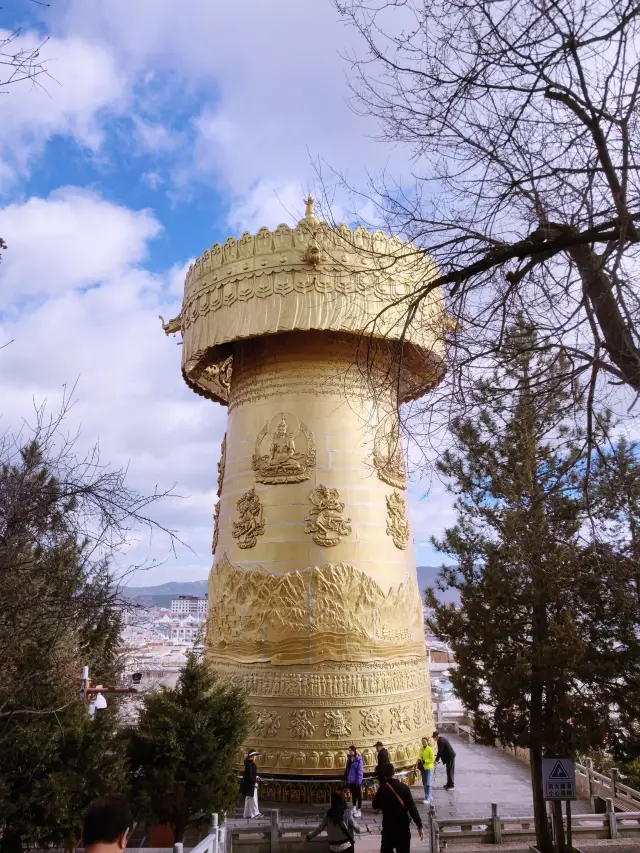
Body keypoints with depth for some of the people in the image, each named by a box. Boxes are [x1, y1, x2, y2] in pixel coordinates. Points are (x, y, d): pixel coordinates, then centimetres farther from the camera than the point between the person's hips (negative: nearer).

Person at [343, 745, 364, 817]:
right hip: (350, 780, 7)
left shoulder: (359, 760, -17)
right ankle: (354, 810, 31)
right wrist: (346, 778, 8)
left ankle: (359, 811, 17)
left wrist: (358, 781, -20)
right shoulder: (349, 759, 4)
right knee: (353, 794, 18)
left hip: (356, 781, -7)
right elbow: (347, 769, 11)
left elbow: (360, 771, -17)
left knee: (358, 795, 7)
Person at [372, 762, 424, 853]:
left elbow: (375, 806, 5)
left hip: (388, 826, -1)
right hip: (404, 826, 1)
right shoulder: (404, 787, -9)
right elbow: (412, 808, -11)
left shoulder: (382, 789, -9)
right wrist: (419, 826, -6)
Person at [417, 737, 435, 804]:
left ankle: (427, 799, -4)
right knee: (424, 783, 15)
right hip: (422, 768, 7)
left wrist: (424, 761, -22)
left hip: (428, 768, -7)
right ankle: (429, 796, 29)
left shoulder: (430, 749, -13)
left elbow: (432, 760, -14)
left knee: (427, 784, -7)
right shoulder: (421, 749, 6)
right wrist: (419, 760, -4)